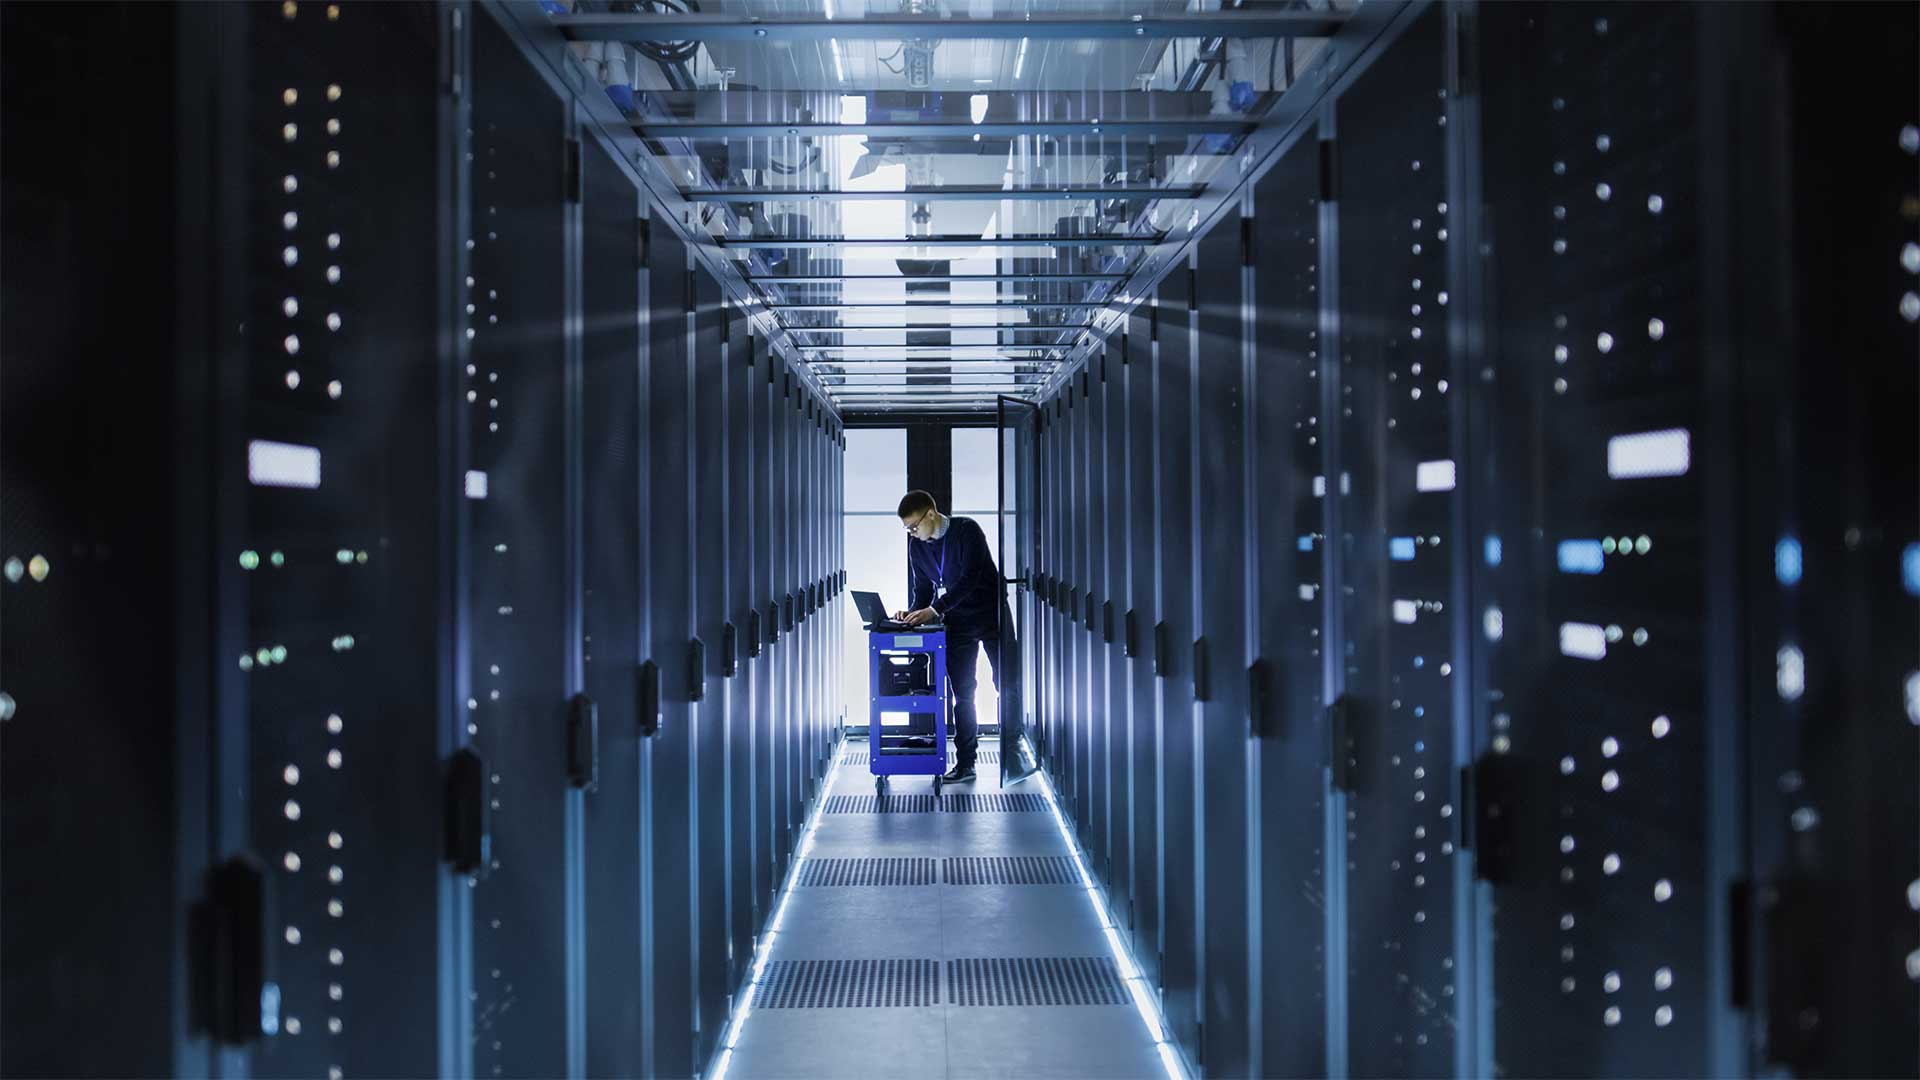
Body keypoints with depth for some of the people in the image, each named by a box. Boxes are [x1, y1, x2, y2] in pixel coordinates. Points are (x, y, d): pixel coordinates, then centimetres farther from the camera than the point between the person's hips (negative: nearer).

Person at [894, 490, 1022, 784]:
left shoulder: (967, 530, -17)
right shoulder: (916, 546, 1)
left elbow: (970, 578, -25)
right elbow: (921, 587, 9)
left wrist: (934, 610, -30)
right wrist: (915, 613, -12)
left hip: (991, 615, -5)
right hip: (957, 623, 5)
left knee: (1007, 686, 0)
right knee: (962, 693, 3)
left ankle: (1012, 753, 13)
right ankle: (965, 763, 7)